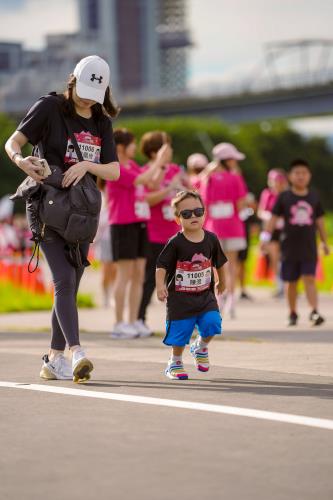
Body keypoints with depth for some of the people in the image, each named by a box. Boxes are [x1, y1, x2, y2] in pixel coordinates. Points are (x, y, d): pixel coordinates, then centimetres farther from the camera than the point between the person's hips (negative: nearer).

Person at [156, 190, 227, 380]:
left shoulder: (211, 239, -1)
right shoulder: (176, 243, -12)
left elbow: (219, 263, 15)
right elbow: (162, 266, -12)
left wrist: (222, 282, 26)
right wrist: (160, 285, -26)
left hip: (205, 295, 3)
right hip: (180, 298, -3)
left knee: (212, 323, -15)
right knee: (180, 332, 2)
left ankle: (201, 347, 17)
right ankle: (175, 363, 26)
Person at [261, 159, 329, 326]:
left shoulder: (314, 197, 6)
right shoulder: (284, 197, 0)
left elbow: (319, 221, 13)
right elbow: (274, 218, -1)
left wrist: (325, 242, 17)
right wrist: (265, 237, -10)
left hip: (309, 247, 0)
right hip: (289, 247, 0)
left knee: (310, 279, -10)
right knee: (291, 282, 7)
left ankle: (314, 312, -17)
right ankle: (293, 314, 18)